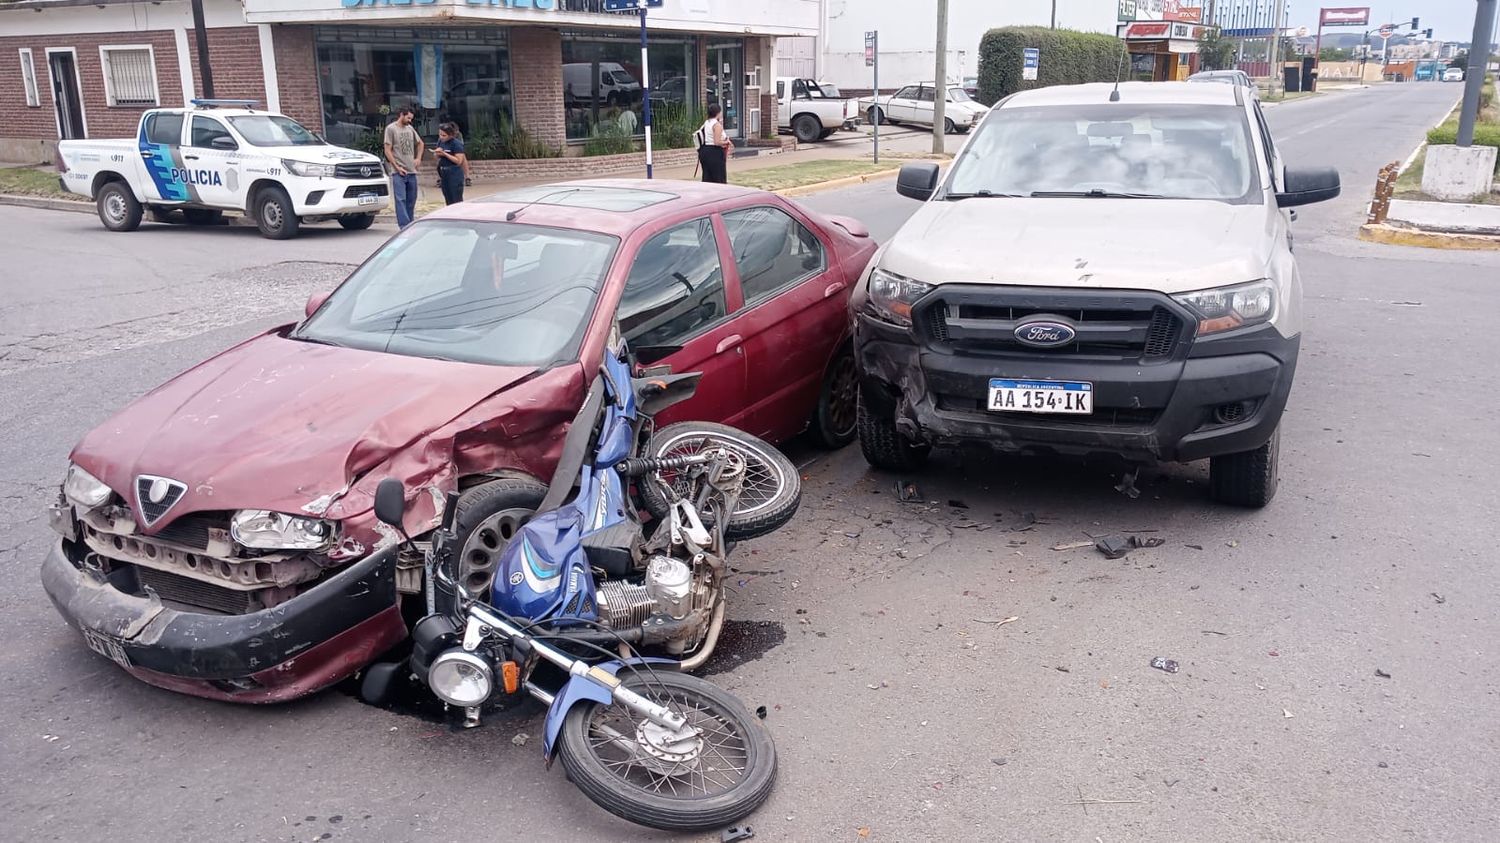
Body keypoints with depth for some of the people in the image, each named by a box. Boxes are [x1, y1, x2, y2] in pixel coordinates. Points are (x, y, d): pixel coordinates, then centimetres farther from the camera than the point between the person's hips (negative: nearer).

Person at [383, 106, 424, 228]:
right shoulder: (391, 128, -3)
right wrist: (397, 167, -12)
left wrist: (418, 159, 16)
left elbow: (420, 144, 30)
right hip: (399, 172, -6)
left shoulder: (410, 128, 14)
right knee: (401, 200, -11)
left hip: (412, 171, 6)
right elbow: (388, 151, -6)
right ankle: (405, 227, -17)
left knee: (411, 201, 8)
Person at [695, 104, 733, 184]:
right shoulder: (717, 125, -12)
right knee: (719, 180, -3)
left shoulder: (705, 124, 14)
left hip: (704, 152, 8)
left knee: (707, 179, 8)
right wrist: (727, 142, -4)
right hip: (715, 153, -8)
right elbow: (717, 142, -20)